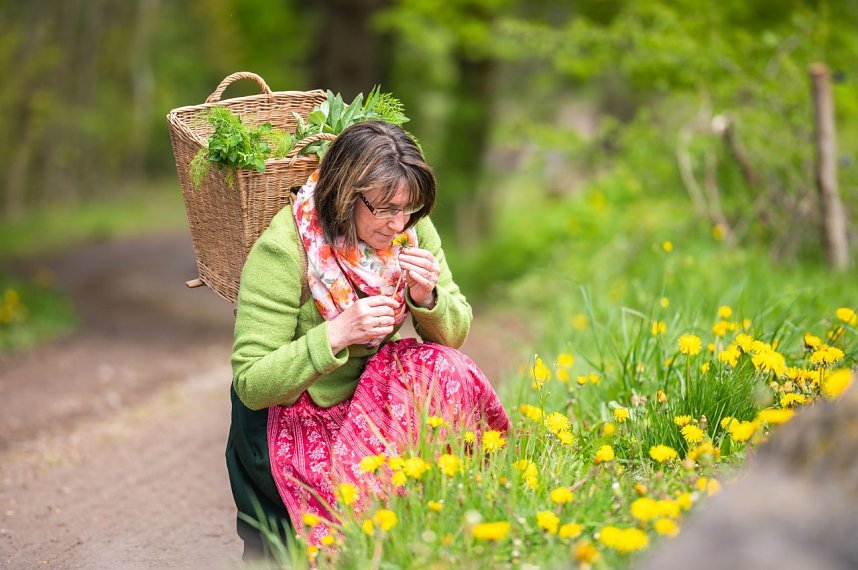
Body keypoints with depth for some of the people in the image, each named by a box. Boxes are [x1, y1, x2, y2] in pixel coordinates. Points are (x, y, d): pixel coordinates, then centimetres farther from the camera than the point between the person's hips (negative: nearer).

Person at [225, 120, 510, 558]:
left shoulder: (409, 228, -8)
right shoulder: (282, 250, -24)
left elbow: (454, 334, -1)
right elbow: (251, 386, -24)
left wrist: (427, 297, -24)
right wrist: (336, 335, -37)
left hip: (369, 387, 6)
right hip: (295, 419, -6)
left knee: (444, 369, -21)